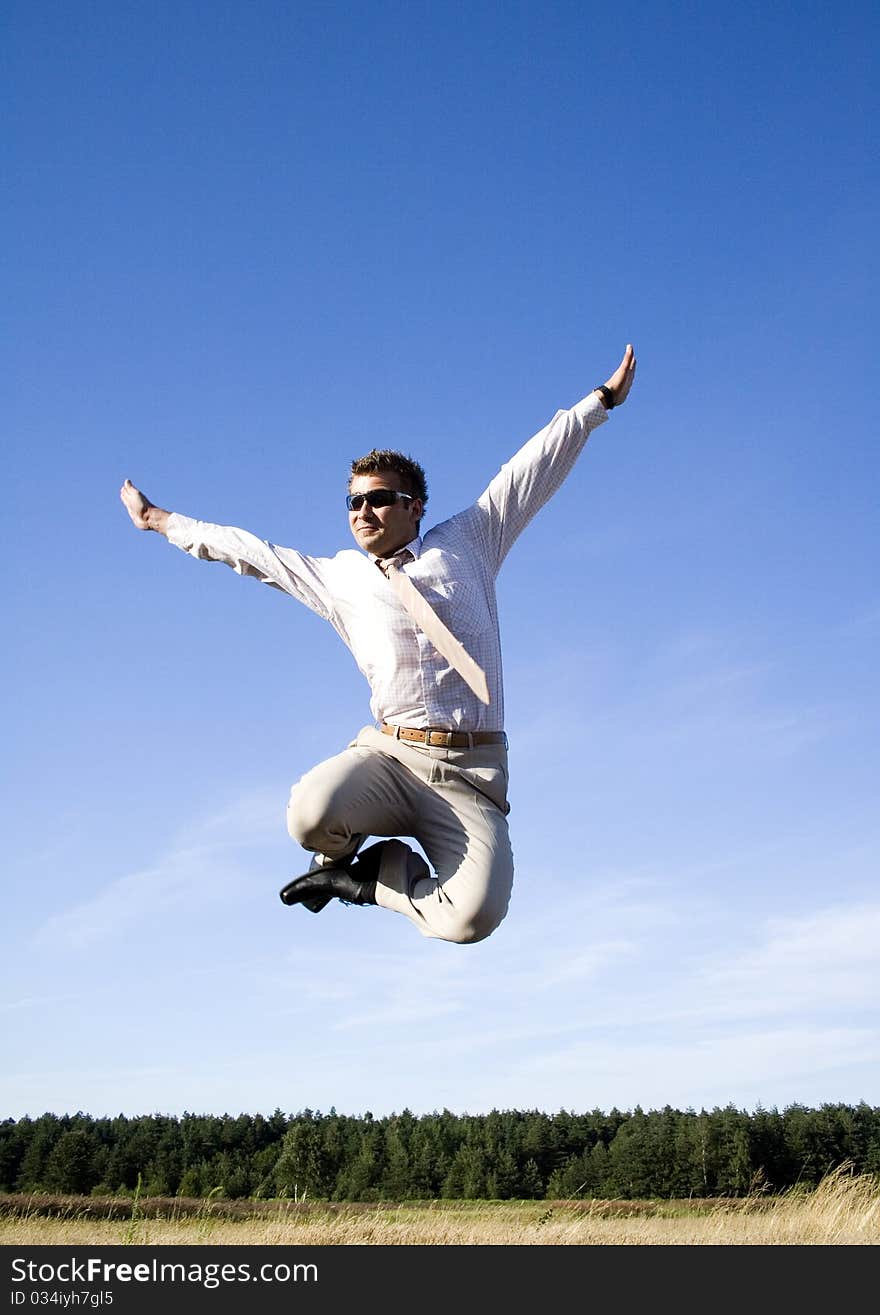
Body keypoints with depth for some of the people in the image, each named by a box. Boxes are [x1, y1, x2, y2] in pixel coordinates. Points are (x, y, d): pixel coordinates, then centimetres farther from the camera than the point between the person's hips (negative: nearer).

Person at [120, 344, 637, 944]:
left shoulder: (464, 544, 14)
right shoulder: (339, 577, 17)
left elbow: (534, 468, 15)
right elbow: (250, 551, 25)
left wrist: (601, 400, 18)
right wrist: (160, 520, 31)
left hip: (469, 770, -1)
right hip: (388, 752, 1)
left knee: (471, 920, -22)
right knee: (310, 815, -33)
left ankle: (372, 872, 8)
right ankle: (340, 851, 5)